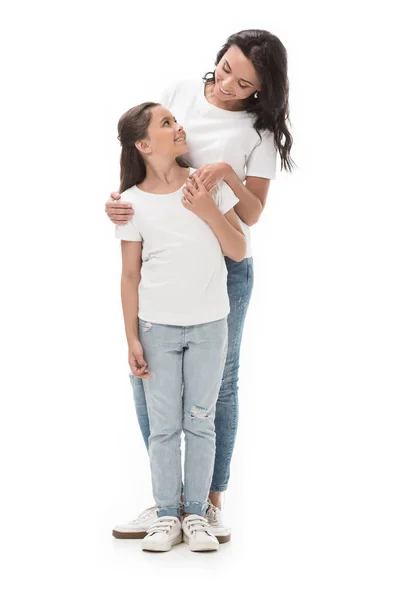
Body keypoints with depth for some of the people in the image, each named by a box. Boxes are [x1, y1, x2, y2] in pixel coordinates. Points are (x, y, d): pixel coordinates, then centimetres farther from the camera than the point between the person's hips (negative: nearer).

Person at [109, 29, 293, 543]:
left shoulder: (260, 130, -4)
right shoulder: (179, 94, 1)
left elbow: (251, 215, -7)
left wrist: (228, 174, -26)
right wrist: (117, 201, -12)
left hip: (223, 266, -2)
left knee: (218, 385, 6)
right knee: (146, 378, 2)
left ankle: (210, 501, 18)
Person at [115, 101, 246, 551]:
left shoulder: (209, 183, 0)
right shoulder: (132, 202, -4)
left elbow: (238, 251, 0)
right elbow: (130, 276, -1)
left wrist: (208, 211, -14)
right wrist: (132, 339, -3)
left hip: (209, 326, 1)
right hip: (157, 327, -1)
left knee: (200, 422, 6)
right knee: (164, 425, 3)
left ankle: (196, 514, 15)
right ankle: (167, 515, 13)